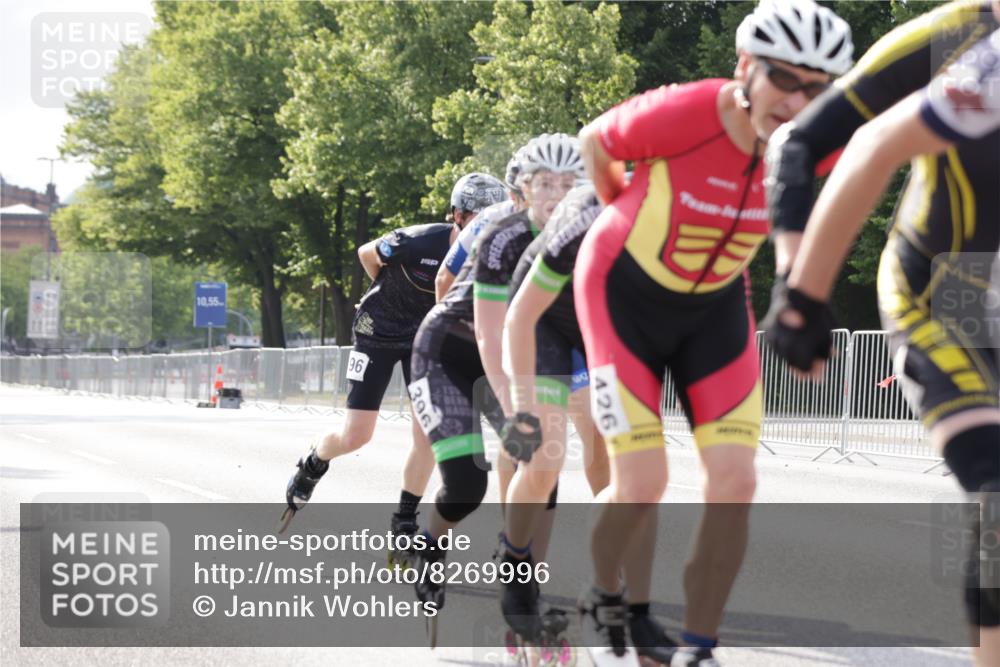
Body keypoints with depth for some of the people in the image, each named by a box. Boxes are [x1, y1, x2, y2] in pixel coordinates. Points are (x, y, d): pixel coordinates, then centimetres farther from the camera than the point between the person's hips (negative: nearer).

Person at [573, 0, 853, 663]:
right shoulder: (678, 115, -31)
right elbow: (594, 141, -8)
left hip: (715, 305, 4)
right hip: (624, 293, -4)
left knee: (735, 483, -10)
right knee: (642, 484, -10)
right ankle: (603, 598, 21)